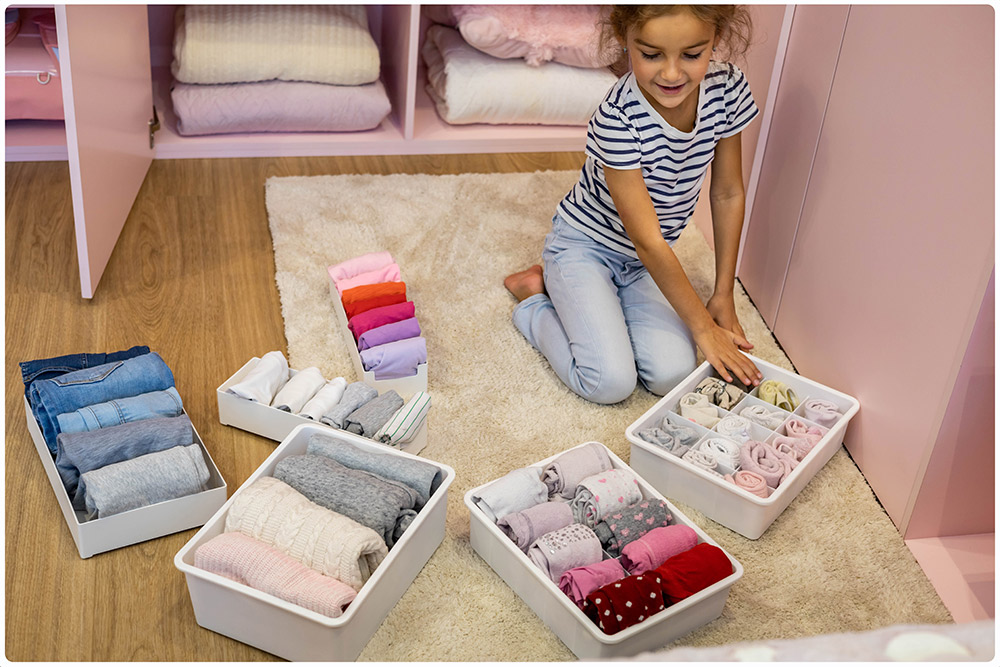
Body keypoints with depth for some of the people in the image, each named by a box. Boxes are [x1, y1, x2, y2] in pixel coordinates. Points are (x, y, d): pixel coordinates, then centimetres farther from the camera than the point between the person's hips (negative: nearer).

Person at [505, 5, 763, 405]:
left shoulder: (727, 89, -15)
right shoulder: (618, 118, -31)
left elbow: (728, 194, -1)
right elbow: (647, 240, -27)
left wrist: (723, 295, 0)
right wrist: (704, 326, -21)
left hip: (645, 259, 5)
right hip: (584, 245, -5)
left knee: (672, 375, -14)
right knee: (611, 382, -20)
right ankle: (536, 303, 8)